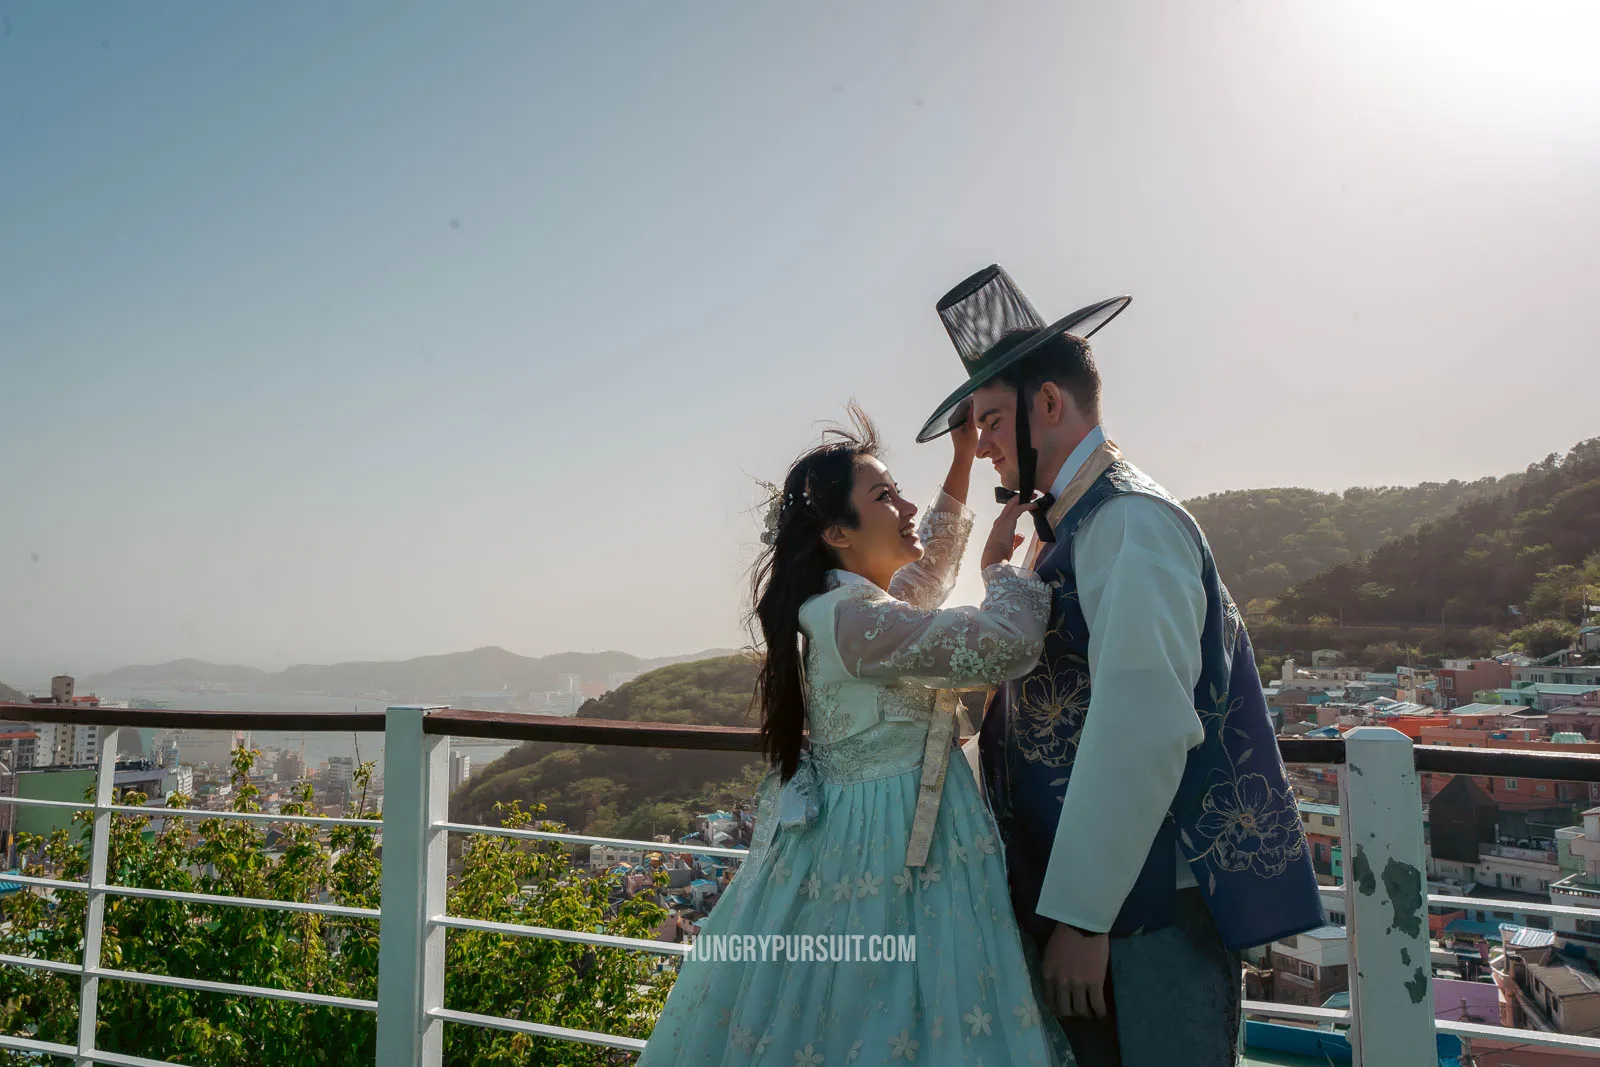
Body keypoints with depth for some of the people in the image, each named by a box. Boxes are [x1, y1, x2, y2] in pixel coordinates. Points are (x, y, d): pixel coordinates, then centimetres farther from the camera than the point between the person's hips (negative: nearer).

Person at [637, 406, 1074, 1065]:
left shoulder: (840, 607, 8)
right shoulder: (853, 619, -22)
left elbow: (927, 564, 25)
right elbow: (1007, 644, -28)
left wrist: (963, 459, 20)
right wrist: (1002, 560, -9)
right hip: (888, 855, -10)